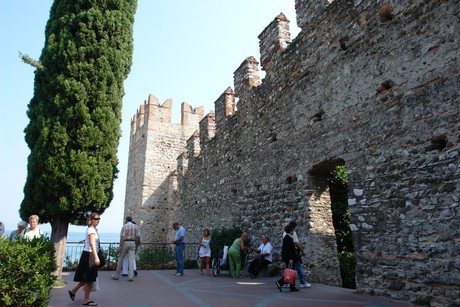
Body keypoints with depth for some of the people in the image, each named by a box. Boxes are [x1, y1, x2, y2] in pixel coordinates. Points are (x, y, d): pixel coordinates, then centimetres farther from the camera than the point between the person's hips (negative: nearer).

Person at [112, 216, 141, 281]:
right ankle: (130, 276, -8)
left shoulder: (124, 226, -4)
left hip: (125, 243, -3)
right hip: (132, 243, 3)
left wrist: (120, 246, -13)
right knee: (131, 260, 0)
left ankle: (117, 275, 18)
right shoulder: (136, 226, 7)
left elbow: (122, 237, -12)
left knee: (120, 259, 10)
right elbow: (138, 237, 4)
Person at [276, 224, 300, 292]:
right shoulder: (288, 238, -18)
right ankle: (280, 283, -7)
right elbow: (288, 249, -23)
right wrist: (290, 259, -23)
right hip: (288, 258, -10)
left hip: (287, 258, 10)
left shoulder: (286, 237, 14)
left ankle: (292, 287, 17)